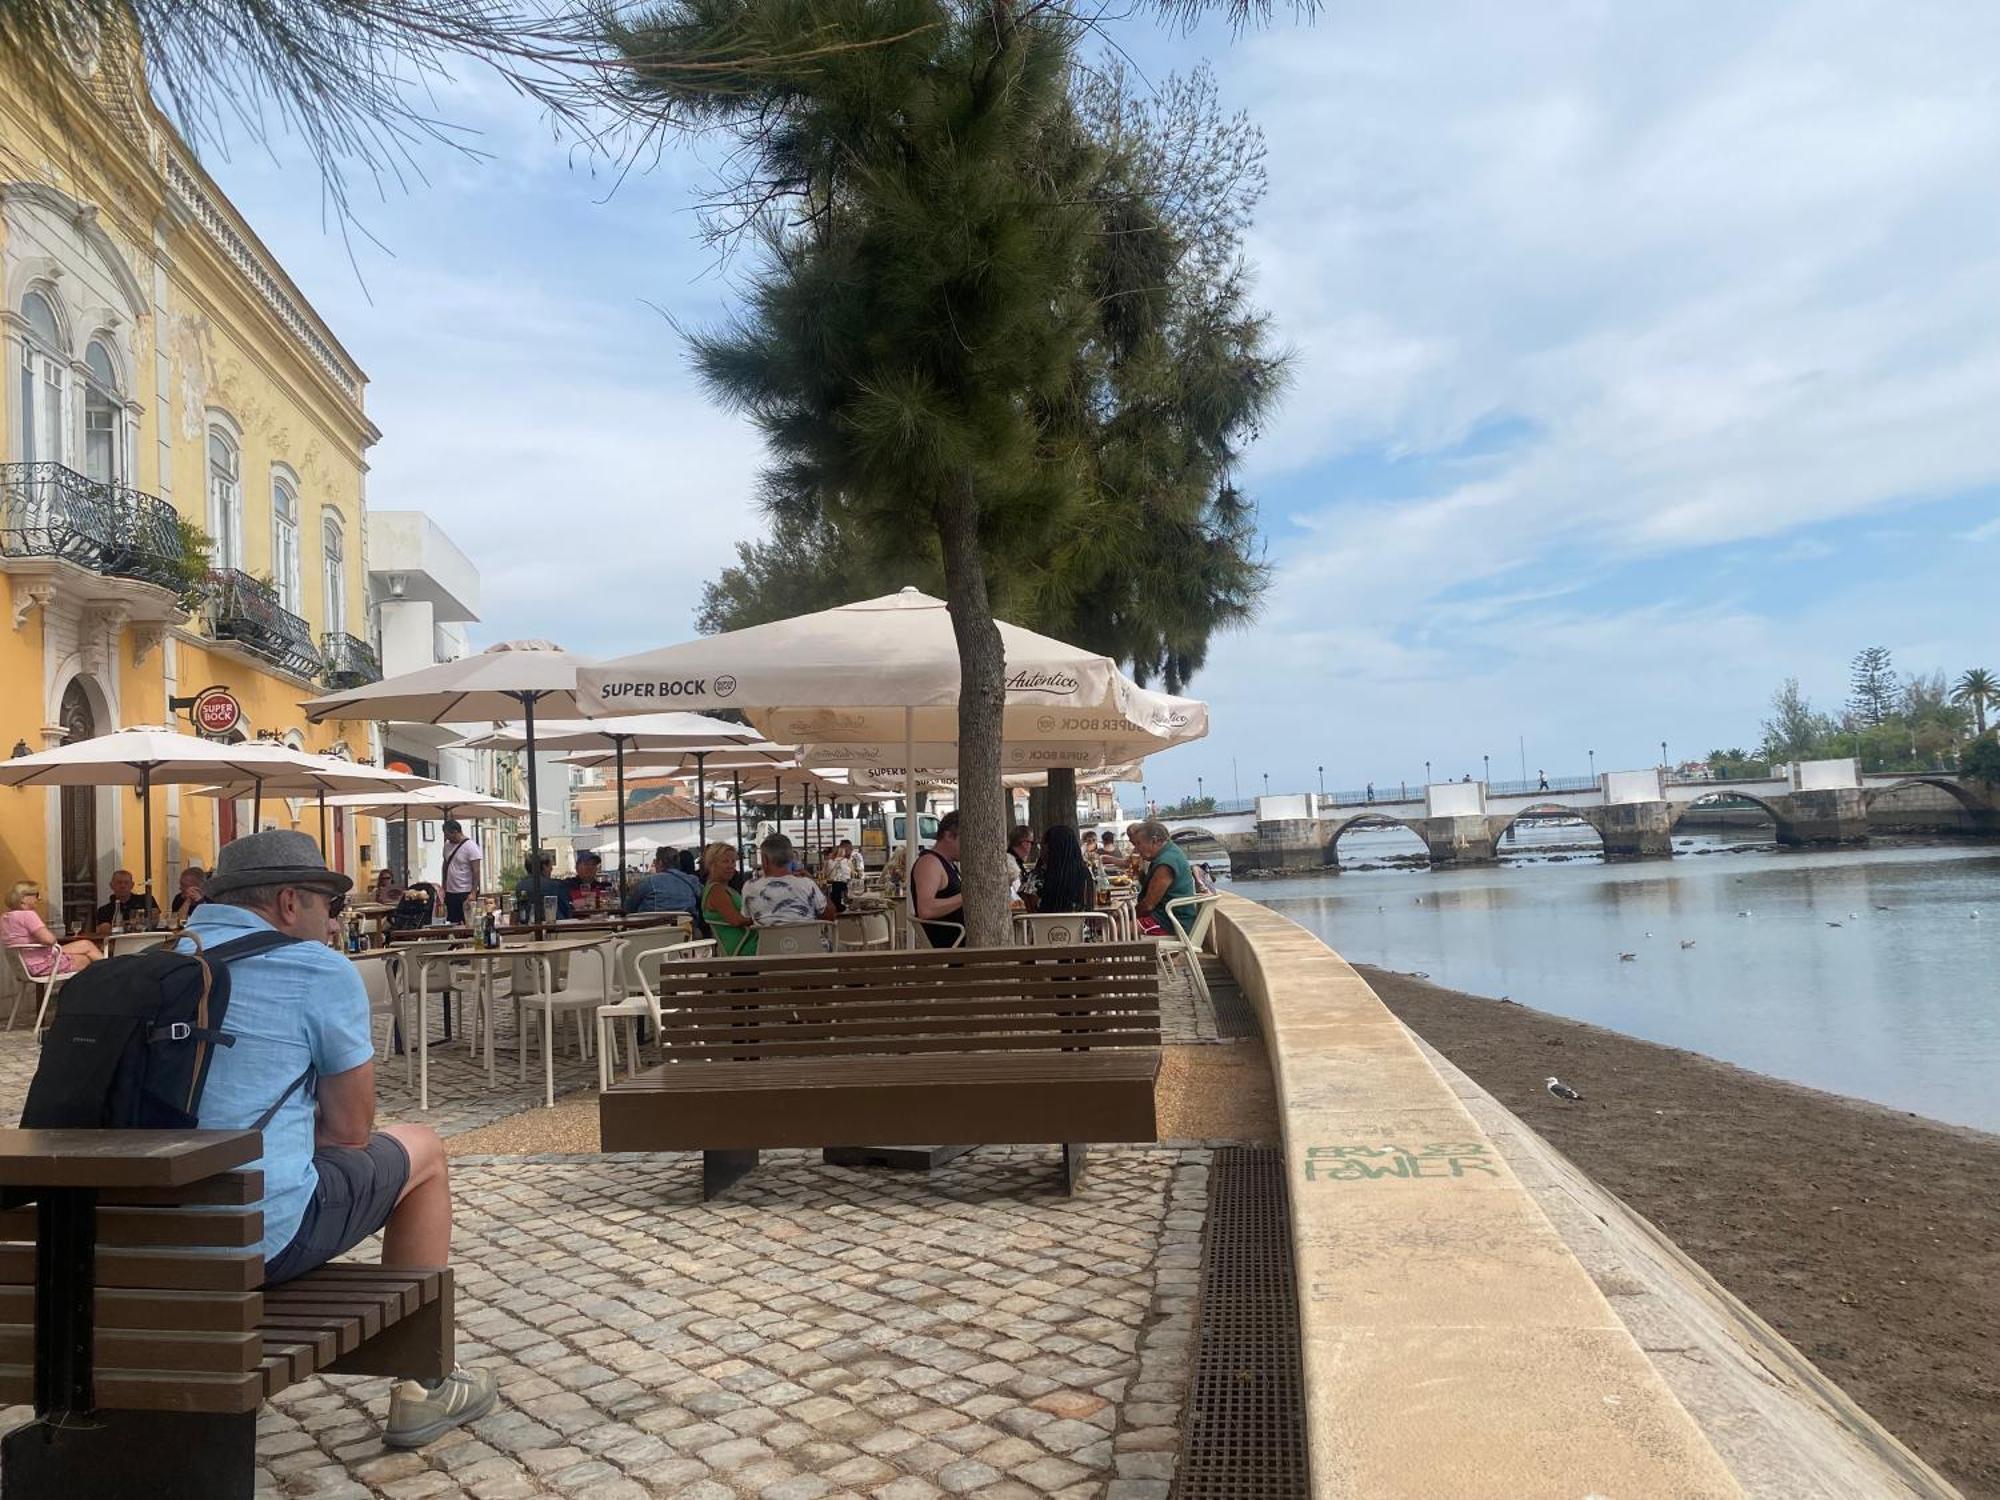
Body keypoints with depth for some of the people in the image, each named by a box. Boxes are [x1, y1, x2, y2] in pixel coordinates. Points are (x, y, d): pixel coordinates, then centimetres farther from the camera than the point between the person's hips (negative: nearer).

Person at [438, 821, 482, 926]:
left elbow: (476, 872, -15)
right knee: (450, 924, 8)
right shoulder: (447, 845, 9)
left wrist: (473, 893, -20)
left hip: (464, 893, -7)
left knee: (466, 924, -6)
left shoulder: (470, 847, -12)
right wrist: (443, 888, 16)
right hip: (450, 892, 7)